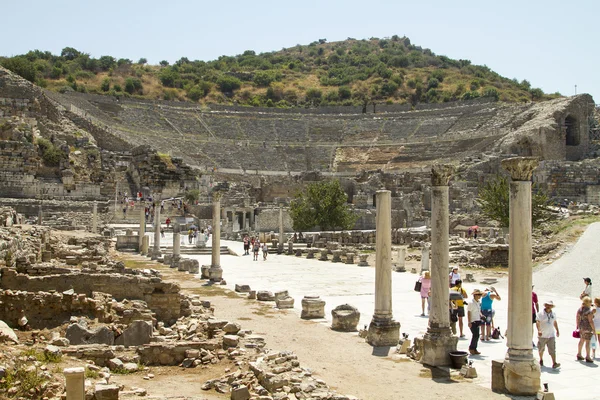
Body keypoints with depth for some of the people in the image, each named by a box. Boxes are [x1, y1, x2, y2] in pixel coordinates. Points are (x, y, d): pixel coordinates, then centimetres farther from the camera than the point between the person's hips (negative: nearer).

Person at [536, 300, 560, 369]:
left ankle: (554, 363, -14)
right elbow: (537, 322, -17)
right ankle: (541, 360, 34)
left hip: (551, 335, 2)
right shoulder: (541, 314, -8)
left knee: (552, 349, -8)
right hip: (542, 335, -2)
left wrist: (557, 330, 26)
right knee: (541, 349, 13)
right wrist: (539, 330, -31)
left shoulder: (553, 314, 8)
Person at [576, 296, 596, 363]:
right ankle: (587, 357, 3)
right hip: (588, 327, -7)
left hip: (581, 327, 7)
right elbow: (590, 321, -19)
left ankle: (579, 355, 25)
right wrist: (593, 329, -12)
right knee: (587, 342, -1)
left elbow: (577, 319, 10)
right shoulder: (589, 311, -17)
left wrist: (578, 327, 19)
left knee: (581, 340, 18)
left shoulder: (579, 310, 4)